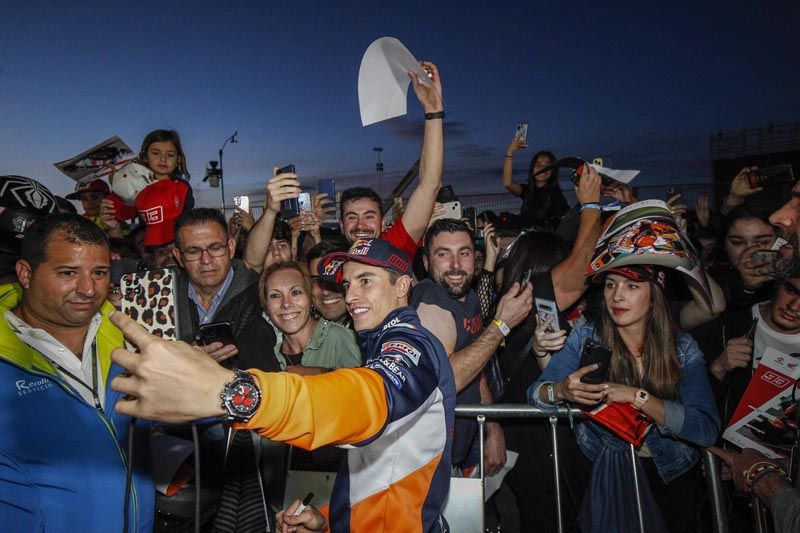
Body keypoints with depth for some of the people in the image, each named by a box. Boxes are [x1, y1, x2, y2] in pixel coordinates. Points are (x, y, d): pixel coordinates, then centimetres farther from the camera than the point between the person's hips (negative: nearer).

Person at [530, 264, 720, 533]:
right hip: (607, 471, -1)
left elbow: (707, 430, -19)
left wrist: (637, 397, -30)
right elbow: (534, 393, -16)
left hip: (671, 477, 1)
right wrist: (561, 391, -37)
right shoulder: (586, 338, -9)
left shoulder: (682, 348, -8)